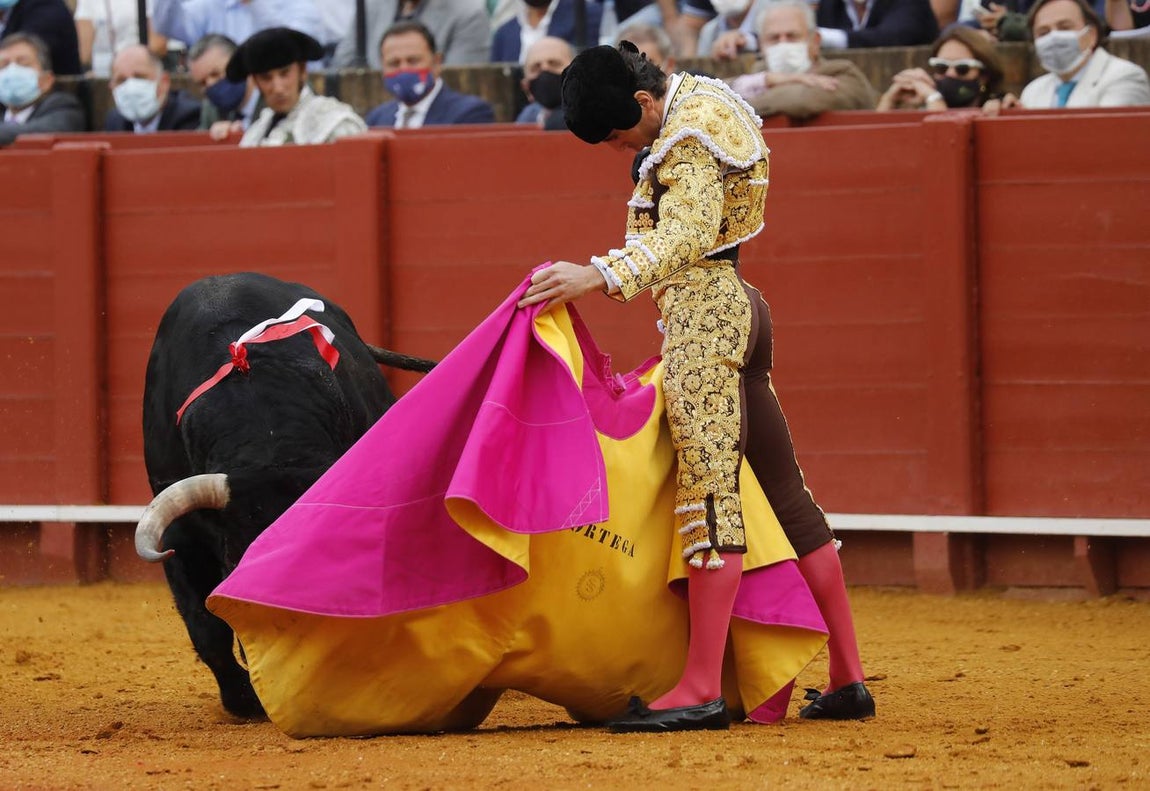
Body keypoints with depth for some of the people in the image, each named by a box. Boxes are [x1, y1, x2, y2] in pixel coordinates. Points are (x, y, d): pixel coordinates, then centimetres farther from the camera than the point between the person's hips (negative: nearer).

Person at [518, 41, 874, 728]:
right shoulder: (701, 101, 17)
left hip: (705, 310, -11)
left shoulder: (692, 131, -14)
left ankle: (701, 690, -19)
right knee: (786, 491, 11)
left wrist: (598, 277, -40)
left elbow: (688, 235, -29)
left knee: (710, 494, -14)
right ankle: (848, 679, 14)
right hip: (740, 308, 11)